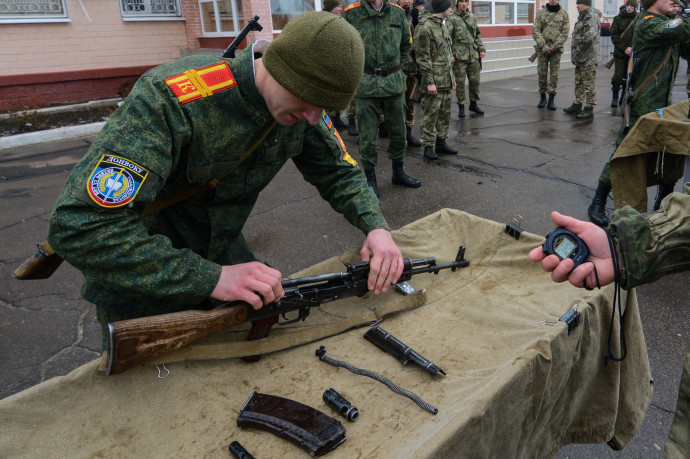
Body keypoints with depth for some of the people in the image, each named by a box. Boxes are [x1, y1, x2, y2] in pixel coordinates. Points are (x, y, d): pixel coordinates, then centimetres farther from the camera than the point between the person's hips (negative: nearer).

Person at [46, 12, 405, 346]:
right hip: (141, 274, -5)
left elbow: (339, 171, -1)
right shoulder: (170, 99, -35)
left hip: (220, 250, 6)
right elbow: (80, 226, -39)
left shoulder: (302, 104, -15)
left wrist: (376, 226, -21)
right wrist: (212, 277, -41)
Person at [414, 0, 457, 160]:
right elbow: (423, 57, -16)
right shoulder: (425, 27, -13)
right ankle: (429, 147, 6)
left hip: (446, 81, 9)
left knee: (445, 114, 14)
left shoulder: (442, 25, 17)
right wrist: (430, 81, -19)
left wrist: (452, 77, 20)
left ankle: (441, 142, 24)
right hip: (434, 83, -9)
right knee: (430, 116, -2)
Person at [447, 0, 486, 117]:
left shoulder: (472, 17, 13)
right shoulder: (452, 19, -4)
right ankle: (461, 107, 10)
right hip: (459, 57, -5)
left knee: (475, 81, 8)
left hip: (474, 56, 5)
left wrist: (482, 49, 11)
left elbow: (478, 35, 19)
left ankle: (473, 104, 23)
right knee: (460, 82, -1)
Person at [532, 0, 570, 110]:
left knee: (554, 74, -1)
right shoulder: (541, 12, 4)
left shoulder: (564, 14, 4)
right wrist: (544, 47, -11)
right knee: (542, 72, 3)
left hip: (556, 49, 0)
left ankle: (551, 99, 4)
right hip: (542, 48, 0)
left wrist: (554, 47, -12)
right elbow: (536, 31, -2)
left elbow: (565, 33, 0)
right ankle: (542, 97, 17)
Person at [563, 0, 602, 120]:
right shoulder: (582, 16, 17)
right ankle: (577, 105, 28)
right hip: (581, 57, 10)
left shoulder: (592, 16, -14)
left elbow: (589, 36, -26)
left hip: (588, 58, -10)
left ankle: (589, 110, -2)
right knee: (578, 83, 17)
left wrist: (578, 50, -16)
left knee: (589, 84, -6)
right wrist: (574, 53, 13)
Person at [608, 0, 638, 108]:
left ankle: (624, 98, 12)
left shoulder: (638, 20, 4)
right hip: (619, 53, -1)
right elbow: (614, 36, 1)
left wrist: (631, 47, -13)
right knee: (618, 77, -7)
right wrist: (624, 49, -8)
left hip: (632, 54, 1)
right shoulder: (618, 19, 5)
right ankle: (615, 97, 7)